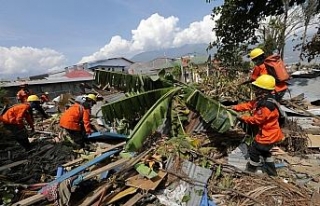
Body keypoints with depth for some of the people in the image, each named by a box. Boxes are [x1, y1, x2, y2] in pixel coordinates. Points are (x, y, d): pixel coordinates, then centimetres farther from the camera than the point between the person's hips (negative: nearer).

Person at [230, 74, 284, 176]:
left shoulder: (267, 105, -34)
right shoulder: (262, 99, -1)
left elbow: (256, 119, -26)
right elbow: (249, 105, 3)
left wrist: (243, 118, -15)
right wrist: (235, 107, -4)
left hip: (268, 134, -10)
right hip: (269, 133, 10)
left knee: (254, 150, 9)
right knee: (264, 150, 27)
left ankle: (251, 168, 33)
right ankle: (271, 171, 43)